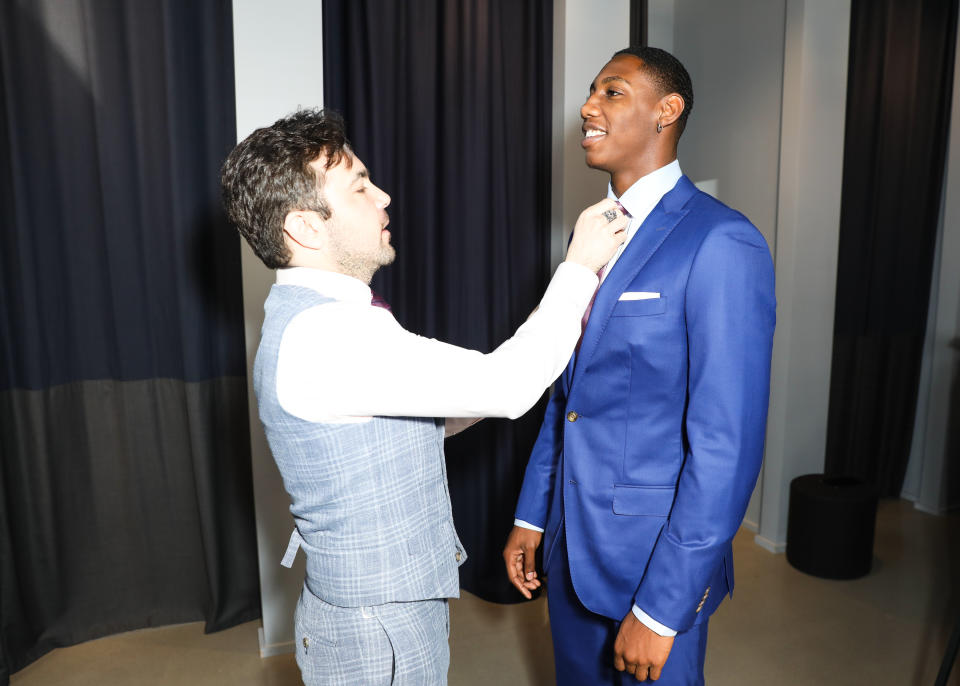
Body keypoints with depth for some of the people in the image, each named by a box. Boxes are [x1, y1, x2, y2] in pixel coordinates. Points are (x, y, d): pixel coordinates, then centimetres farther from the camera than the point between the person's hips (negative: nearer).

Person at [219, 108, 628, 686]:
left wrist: (543, 354, 1)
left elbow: (426, 418, 8)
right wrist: (580, 266, -17)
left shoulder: (312, 317, 3)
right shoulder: (327, 335, -30)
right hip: (378, 635, -9)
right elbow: (507, 386, -30)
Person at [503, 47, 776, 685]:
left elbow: (727, 444, -21)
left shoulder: (722, 243, -18)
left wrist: (661, 607, -18)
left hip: (660, 559, -7)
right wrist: (531, 515, 11)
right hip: (571, 544, 7)